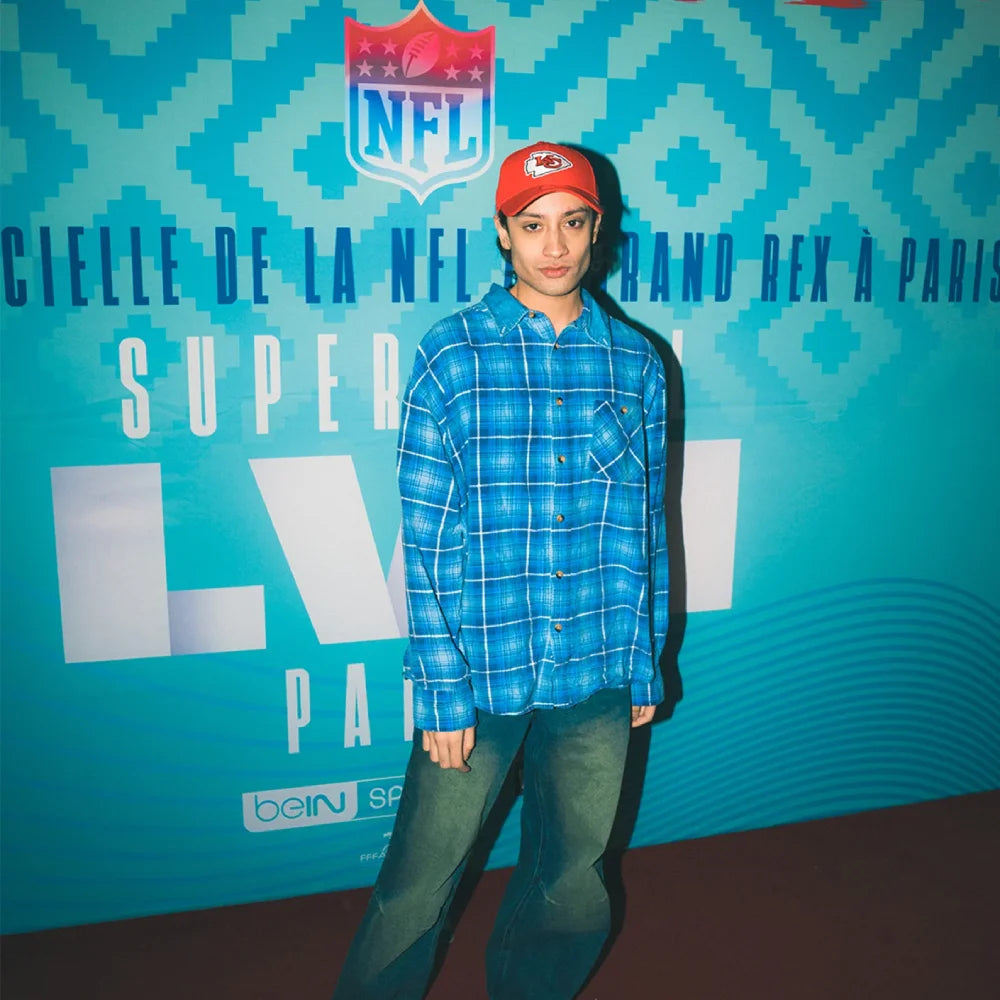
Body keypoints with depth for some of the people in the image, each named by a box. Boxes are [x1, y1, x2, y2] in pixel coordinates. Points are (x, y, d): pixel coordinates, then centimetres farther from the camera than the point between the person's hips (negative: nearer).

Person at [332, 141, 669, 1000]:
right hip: (478, 675, -2)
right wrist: (442, 692, -9)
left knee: (573, 887, 19)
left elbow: (648, 527, 7)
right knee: (418, 887, 9)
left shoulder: (635, 362, 2)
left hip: (597, 680, 3)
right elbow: (425, 540, -7)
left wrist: (647, 666, 9)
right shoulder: (451, 357, -6)